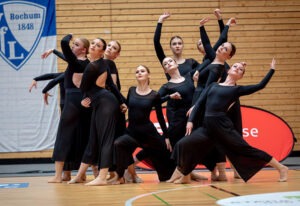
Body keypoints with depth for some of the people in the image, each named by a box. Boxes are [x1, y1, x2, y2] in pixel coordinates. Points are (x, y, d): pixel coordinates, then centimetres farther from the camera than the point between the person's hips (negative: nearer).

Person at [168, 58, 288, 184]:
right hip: (207, 126, 4)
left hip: (223, 126, -4)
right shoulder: (213, 85, 18)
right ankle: (184, 176, 11)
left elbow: (261, 85, 2)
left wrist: (272, 69, 7)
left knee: (245, 149, -5)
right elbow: (199, 102, 14)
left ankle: (281, 168, 6)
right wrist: (190, 120, 3)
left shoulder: (237, 89, 7)